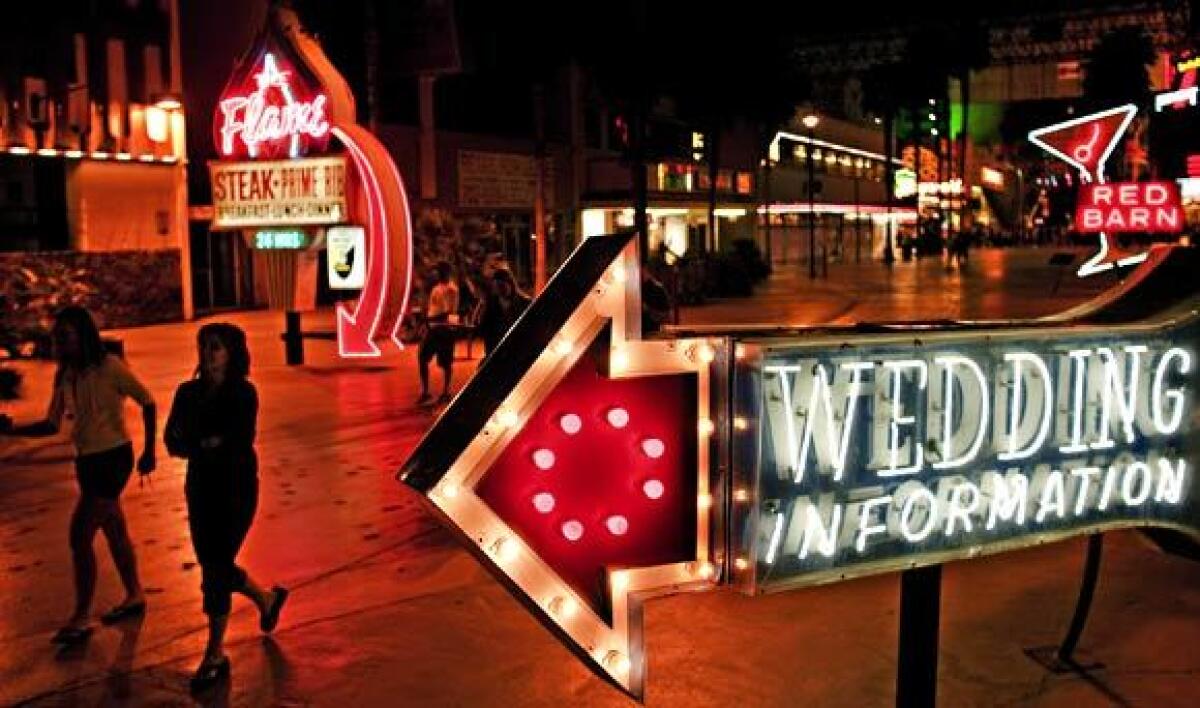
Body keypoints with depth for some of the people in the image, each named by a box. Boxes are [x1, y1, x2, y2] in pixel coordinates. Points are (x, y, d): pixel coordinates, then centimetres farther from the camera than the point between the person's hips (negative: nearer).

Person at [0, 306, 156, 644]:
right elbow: (52, 425, 8)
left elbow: (147, 401, -9)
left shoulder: (108, 367, -15)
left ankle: (80, 618, 3)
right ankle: (134, 596, 33)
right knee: (114, 532, 18)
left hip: (112, 457, -7)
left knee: (80, 535, -8)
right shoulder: (64, 375, 5)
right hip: (87, 461, 7)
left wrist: (149, 450, -5)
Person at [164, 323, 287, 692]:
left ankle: (215, 655, 11)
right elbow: (173, 442, -3)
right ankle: (267, 599, 42)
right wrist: (209, 445, -21)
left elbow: (239, 444, -18)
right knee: (215, 565, 14)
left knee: (215, 569, -3)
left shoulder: (243, 393, -10)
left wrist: (197, 446, -15)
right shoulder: (188, 392, 3)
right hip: (200, 489, 6)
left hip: (235, 489, -5)